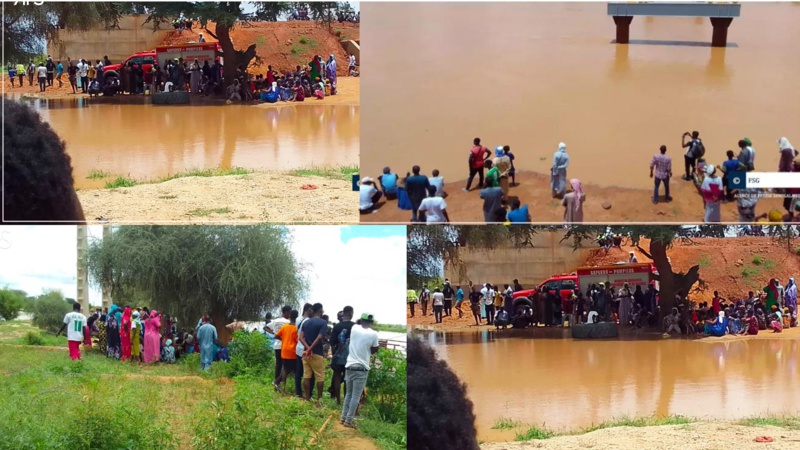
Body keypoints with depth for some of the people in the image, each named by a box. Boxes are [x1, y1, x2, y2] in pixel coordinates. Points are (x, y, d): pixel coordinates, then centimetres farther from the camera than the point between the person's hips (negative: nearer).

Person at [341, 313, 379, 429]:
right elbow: (374, 350, 4)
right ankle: (349, 420, -2)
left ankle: (344, 418, 17)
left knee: (348, 394, 17)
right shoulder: (373, 334, -9)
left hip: (349, 366, 4)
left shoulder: (354, 328, 0)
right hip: (361, 368, -4)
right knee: (356, 396, 0)